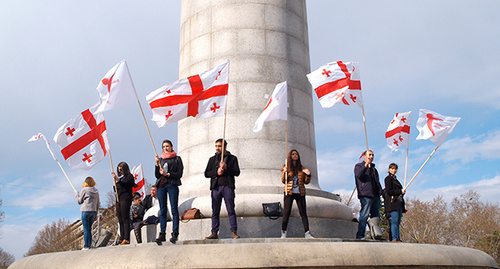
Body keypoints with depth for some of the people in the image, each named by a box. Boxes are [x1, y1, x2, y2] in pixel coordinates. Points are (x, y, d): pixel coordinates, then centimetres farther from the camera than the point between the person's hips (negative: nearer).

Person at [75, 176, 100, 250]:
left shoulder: (84, 190, -5)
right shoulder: (96, 191, 12)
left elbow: (79, 201, 3)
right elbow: (97, 203, 15)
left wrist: (76, 193, 18)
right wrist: (95, 214, 20)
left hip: (86, 211, -6)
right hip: (94, 211, 6)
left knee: (86, 229, -3)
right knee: (89, 229, 12)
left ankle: (86, 246, -4)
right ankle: (89, 246, 12)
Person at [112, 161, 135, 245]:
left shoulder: (129, 176, 3)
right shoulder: (121, 178, 22)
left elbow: (125, 185, -12)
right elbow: (116, 189, 18)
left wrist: (117, 179, -21)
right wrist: (114, 180, 7)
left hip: (125, 199, -7)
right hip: (118, 200, 8)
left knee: (125, 219, -12)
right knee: (120, 220, 4)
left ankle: (126, 239, -16)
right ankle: (121, 239, 4)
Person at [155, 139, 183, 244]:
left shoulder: (177, 159, 10)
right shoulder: (160, 159, 20)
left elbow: (179, 174, 1)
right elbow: (157, 175, 13)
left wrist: (167, 174, -9)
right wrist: (157, 164, 1)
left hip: (172, 185, -3)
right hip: (161, 185, 3)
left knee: (174, 209, -7)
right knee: (162, 210, 0)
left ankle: (175, 234, -8)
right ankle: (162, 234, 1)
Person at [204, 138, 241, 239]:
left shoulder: (232, 158, 11)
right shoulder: (212, 159, 19)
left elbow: (237, 172, 2)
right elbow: (206, 173, 12)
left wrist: (226, 168, -13)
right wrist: (216, 172, -6)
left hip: (228, 186, -2)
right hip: (215, 187, 3)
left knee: (231, 210, -6)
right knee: (215, 211, 2)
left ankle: (234, 232, -7)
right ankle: (214, 233, 5)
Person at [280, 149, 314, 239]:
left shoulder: (301, 168, 14)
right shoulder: (286, 167, 9)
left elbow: (306, 182, 13)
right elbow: (283, 181, 1)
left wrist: (308, 175, -6)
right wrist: (284, 172, -16)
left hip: (300, 193, 2)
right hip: (289, 192, -2)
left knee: (303, 213, -2)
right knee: (286, 212, -7)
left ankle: (307, 233, -1)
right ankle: (283, 233, -3)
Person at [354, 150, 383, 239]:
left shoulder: (374, 169, 29)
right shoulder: (359, 166, 9)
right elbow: (359, 175, -12)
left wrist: (380, 191, 14)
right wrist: (366, 164, -19)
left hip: (376, 195, 7)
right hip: (366, 195, -7)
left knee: (376, 216, 4)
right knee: (364, 215, -13)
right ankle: (360, 235, -13)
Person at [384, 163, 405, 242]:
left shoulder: (395, 179, 25)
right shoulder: (388, 178, -2)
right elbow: (389, 191, -12)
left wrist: (402, 191, 9)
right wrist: (400, 191, -10)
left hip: (398, 203, 9)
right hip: (392, 202, -9)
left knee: (398, 221, 4)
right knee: (395, 221, -15)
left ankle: (398, 239, 3)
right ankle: (394, 238, -17)